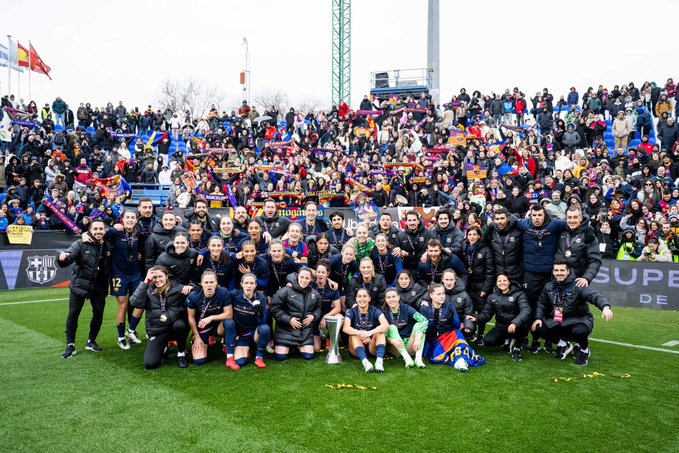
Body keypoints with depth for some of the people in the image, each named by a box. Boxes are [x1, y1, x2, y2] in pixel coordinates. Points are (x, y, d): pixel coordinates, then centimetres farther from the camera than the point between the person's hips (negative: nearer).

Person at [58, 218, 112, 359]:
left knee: (99, 313, 5)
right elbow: (69, 255, -24)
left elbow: (110, 267, 7)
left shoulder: (108, 247, -1)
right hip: (79, 284, -3)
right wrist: (63, 258, -44)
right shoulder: (81, 244, -12)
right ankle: (70, 345, 10)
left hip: (99, 286, 3)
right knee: (73, 313, -2)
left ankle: (91, 341, 24)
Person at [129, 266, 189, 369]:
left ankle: (181, 354, -8)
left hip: (174, 325, -1)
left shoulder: (177, 288, -2)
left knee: (179, 325, -37)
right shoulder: (148, 290, 0)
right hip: (157, 330, 1)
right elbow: (135, 303, -17)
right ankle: (163, 346, 22)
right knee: (149, 364, -14)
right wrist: (145, 282, -16)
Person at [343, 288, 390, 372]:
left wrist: (370, 333, -40)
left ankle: (379, 360, -44)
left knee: (381, 331, -23)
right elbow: (345, 328, -23)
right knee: (354, 334, -26)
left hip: (373, 347, 0)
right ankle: (365, 361, -47)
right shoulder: (352, 312, -3)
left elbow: (386, 325, -25)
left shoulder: (375, 311, -5)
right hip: (357, 349, 0)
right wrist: (361, 334, -39)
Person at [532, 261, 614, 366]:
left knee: (579, 331, -38)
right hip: (558, 321, 5)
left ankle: (584, 350, 1)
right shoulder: (549, 287, 2)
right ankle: (563, 345, 11)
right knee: (538, 328, -15)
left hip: (579, 320, -5)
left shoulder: (577, 286, -16)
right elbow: (542, 304, 13)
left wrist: (605, 307, -51)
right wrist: (538, 318, -4)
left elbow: (595, 296, -30)